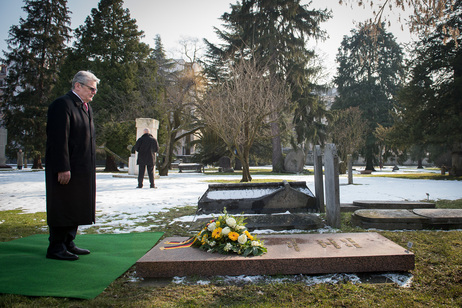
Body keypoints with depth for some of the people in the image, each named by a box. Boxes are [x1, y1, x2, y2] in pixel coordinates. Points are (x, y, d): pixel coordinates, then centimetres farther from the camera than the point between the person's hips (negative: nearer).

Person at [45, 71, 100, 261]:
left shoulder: (85, 107, 18)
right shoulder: (62, 104, -12)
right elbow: (59, 138, -19)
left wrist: (91, 167, 17)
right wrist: (63, 168, -23)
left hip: (81, 170, 9)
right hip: (66, 169, -9)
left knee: (75, 208, 14)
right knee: (62, 208, -2)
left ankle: (68, 244, 25)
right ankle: (56, 248, 10)